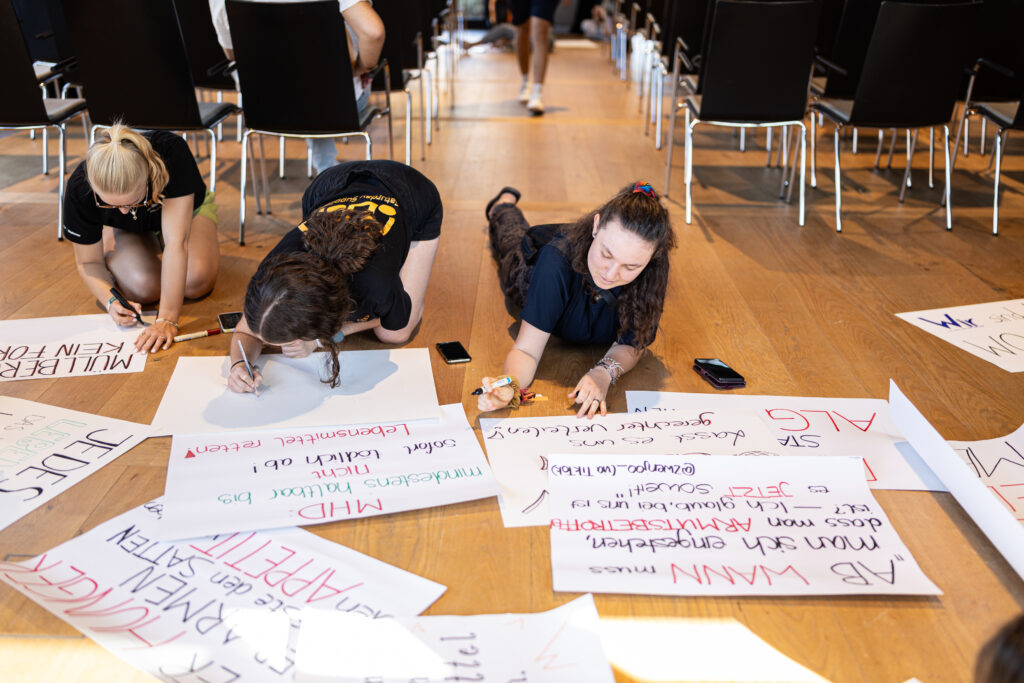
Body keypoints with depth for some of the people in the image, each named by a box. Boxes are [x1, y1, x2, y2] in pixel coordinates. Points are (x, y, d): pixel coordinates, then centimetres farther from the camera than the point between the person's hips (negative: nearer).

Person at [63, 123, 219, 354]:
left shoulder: (172, 152, -42)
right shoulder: (79, 188, -33)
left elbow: (176, 241, -45)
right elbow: (88, 262, -17)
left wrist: (167, 319, -48)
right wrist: (111, 302, -38)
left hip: (185, 211, -1)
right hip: (127, 231, 1)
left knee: (196, 283, -29)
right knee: (144, 287, -28)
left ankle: (158, 244, 7)